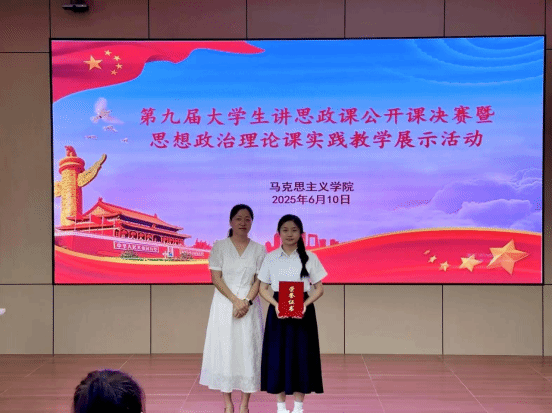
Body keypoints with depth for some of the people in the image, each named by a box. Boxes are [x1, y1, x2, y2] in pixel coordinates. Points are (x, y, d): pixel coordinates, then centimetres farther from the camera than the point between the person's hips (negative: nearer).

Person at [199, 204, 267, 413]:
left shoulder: (259, 250, 7)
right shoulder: (219, 247, 2)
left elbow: (259, 280, 1)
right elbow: (216, 278, -4)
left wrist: (247, 301, -14)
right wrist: (235, 300, -14)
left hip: (249, 306, 1)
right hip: (224, 304, -1)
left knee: (248, 351, 0)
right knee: (224, 350, 0)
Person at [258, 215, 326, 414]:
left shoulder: (310, 258, 1)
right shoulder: (270, 258, 3)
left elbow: (319, 288, 3)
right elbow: (263, 288, 4)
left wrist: (305, 304, -15)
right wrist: (276, 305, -14)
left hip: (303, 311, 0)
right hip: (278, 310, 1)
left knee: (301, 356, 1)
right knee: (278, 355, 1)